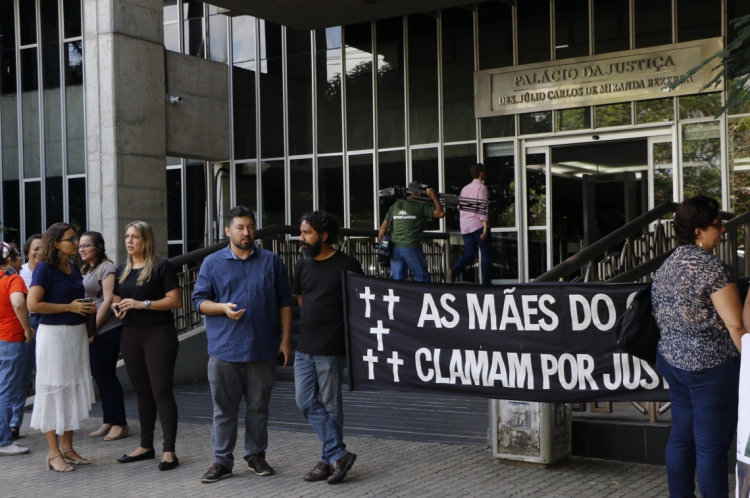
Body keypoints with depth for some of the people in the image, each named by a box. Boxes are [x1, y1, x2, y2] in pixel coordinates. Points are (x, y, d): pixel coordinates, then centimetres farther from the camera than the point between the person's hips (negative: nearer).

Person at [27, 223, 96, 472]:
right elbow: (33, 304, -20)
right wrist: (69, 307, -17)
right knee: (54, 391, -1)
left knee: (73, 390, 12)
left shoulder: (74, 268, 12)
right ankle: (53, 453, 6)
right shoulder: (45, 268, -10)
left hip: (77, 333, 8)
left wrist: (86, 308, 7)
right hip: (53, 334, -8)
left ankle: (67, 446, 23)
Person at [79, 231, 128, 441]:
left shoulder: (107, 268, -9)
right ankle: (109, 421, 20)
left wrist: (94, 328, -15)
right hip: (91, 330, 8)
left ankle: (119, 423, 4)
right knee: (99, 375, 11)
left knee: (105, 375, -5)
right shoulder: (85, 270, 16)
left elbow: (108, 300, -15)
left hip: (107, 330, -8)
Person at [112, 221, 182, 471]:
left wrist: (143, 304, -19)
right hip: (131, 335, 6)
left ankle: (169, 450, -4)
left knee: (161, 391, -7)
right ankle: (146, 446, 21)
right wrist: (117, 307, -1)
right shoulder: (122, 270, 14)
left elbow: (175, 300, -12)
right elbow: (116, 300, 22)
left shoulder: (161, 266, -6)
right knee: (142, 392, 13)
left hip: (159, 335, -6)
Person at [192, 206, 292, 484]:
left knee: (258, 407, 9)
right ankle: (222, 461, 12)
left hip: (263, 349, 1)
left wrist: (285, 339, 2)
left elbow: (284, 303, 8)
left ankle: (256, 456, 22)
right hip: (224, 349, -1)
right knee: (224, 409, 4)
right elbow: (199, 301, 4)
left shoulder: (271, 262, 7)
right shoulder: (212, 263, 5)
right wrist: (223, 308, -16)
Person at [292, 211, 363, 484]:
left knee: (330, 405, 3)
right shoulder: (303, 264, 9)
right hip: (304, 348, 7)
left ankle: (329, 459, 15)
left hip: (331, 350, -6)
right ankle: (339, 455, 8)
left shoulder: (346, 265, -10)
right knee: (306, 402, 3)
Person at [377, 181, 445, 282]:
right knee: (422, 278, 8)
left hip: (395, 248, 5)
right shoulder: (420, 206, -3)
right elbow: (440, 213, -5)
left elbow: (383, 227, 12)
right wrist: (433, 196, 5)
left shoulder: (395, 205, 12)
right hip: (411, 248, -5)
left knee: (396, 280, 7)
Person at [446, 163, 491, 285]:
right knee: (486, 254, 3)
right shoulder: (481, 187, -5)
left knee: (469, 254, 6)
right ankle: (486, 283, 1)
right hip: (478, 225, -6)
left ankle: (454, 271, -21)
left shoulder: (464, 189, 18)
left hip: (465, 226, 6)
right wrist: (485, 225, -19)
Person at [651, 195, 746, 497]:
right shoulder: (710, 267, -16)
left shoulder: (666, 266, 10)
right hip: (710, 367, -8)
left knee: (681, 437, 14)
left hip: (673, 360, 9)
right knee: (712, 445, -2)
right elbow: (736, 325, -18)